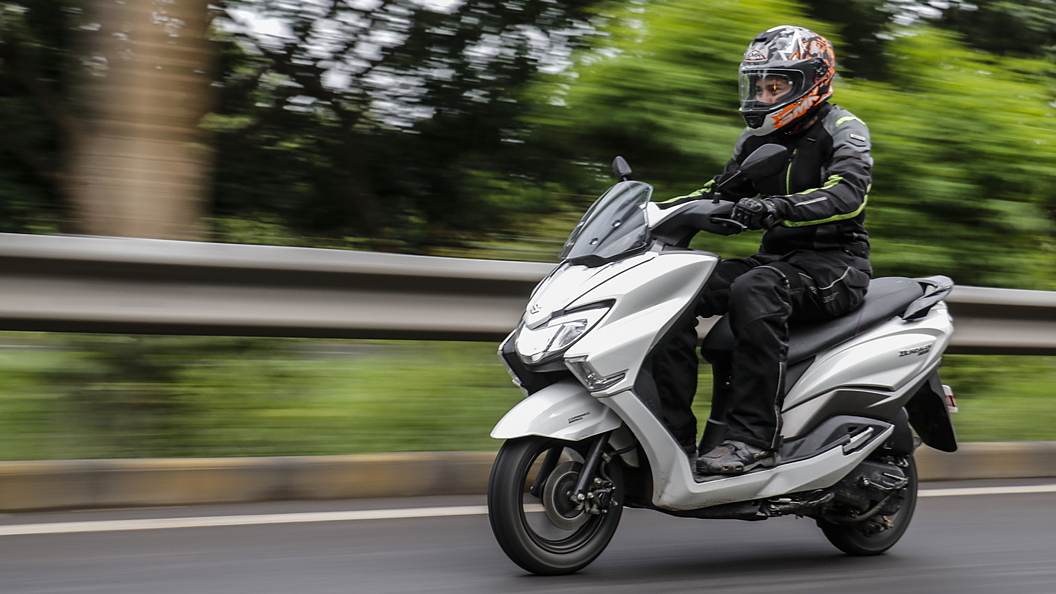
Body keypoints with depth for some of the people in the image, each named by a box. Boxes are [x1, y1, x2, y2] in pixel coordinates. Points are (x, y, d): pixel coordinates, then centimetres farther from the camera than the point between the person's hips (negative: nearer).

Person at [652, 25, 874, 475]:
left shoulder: (842, 129, -5)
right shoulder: (758, 138, 17)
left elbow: (847, 193, -23)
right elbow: (721, 193, 23)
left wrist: (776, 207, -39)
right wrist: (662, 209, 4)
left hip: (834, 264, -7)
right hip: (778, 259, 7)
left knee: (753, 290, -38)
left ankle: (754, 438, -40)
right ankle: (673, 430, -20)